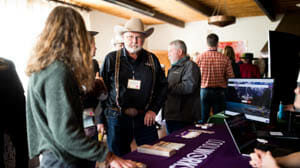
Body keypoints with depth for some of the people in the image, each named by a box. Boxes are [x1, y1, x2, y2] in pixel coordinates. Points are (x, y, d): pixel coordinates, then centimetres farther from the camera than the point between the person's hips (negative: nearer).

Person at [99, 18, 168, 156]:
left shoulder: (152, 60, 5)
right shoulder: (111, 59, -1)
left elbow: (163, 85, 12)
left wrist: (153, 109, 1)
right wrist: (101, 119, -3)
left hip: (145, 118, 2)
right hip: (117, 118, -1)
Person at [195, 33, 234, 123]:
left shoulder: (200, 58, -5)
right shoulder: (225, 59, -6)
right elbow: (231, 77, -5)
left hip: (204, 91, 0)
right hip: (219, 92, 0)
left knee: (203, 120, 8)